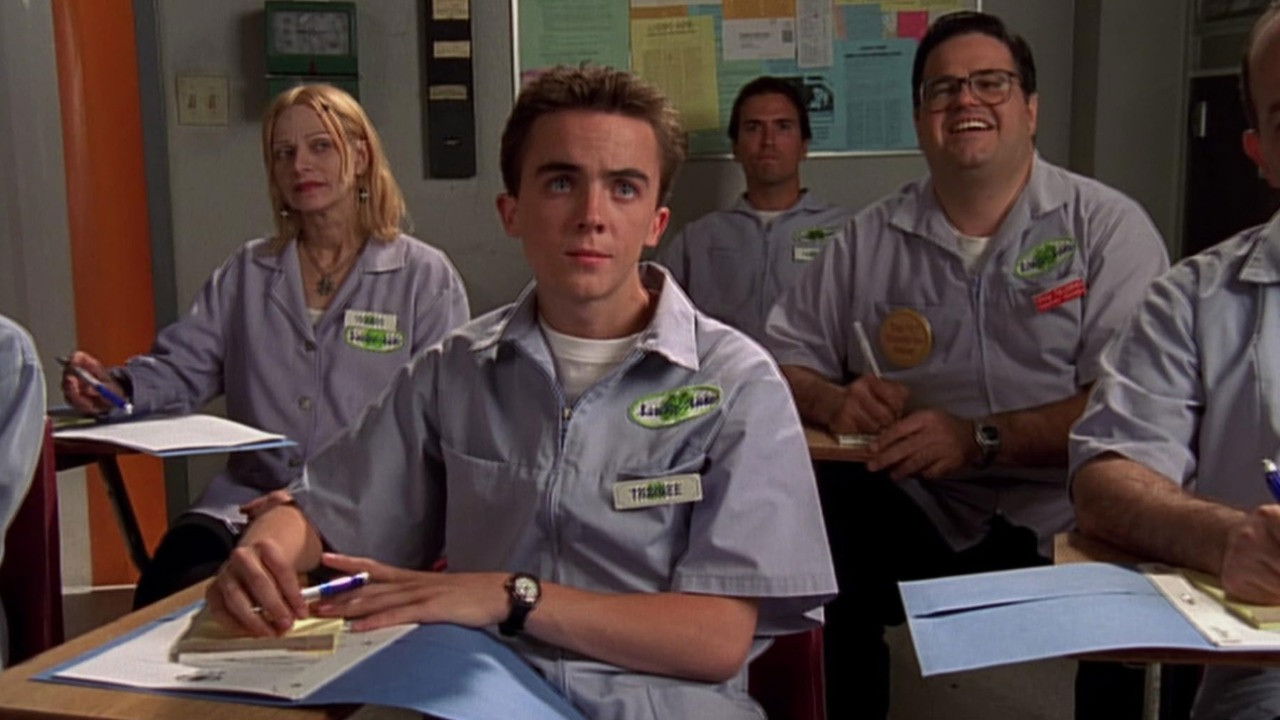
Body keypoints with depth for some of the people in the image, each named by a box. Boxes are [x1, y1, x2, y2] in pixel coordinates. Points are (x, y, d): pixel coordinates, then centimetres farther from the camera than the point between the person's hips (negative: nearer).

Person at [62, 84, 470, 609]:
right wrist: (116, 387, -11)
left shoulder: (425, 276, 4)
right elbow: (182, 367, 13)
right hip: (246, 500, 4)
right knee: (167, 581, -26)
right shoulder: (245, 274, 19)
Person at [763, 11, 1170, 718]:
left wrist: (979, 439, -20)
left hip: (1060, 526, -2)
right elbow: (783, 359, 15)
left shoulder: (1108, 226, 1)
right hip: (912, 511, 2)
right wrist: (834, 401, -7)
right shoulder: (870, 239, 11)